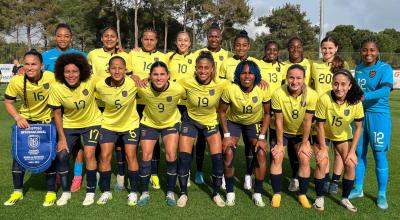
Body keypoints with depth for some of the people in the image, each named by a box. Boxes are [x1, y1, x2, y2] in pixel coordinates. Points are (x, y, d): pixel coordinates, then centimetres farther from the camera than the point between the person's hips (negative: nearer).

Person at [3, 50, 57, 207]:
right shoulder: (16, 81, -21)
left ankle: (51, 192, 18)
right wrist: (18, 118, -22)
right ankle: (18, 191, 23)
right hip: (25, 121, 2)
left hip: (47, 120, -2)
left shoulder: (52, 79, -26)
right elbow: (8, 102, -6)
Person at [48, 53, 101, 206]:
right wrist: (61, 138, -8)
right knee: (62, 156, -3)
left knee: (89, 155, -11)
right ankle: (66, 192, 19)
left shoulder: (91, 81, -26)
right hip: (69, 125, 2)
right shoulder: (57, 88, -21)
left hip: (91, 123, -2)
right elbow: (57, 114, -10)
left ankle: (91, 192, 8)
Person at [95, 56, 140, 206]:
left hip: (130, 124, -1)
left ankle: (133, 192, 16)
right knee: (105, 156, 0)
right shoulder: (100, 85, -20)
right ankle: (106, 191, 17)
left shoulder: (133, 83, -25)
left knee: (131, 156, 1)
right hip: (108, 124, 1)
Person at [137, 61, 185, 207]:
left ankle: (170, 193, 9)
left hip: (171, 123, 0)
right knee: (146, 156, -1)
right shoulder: (143, 89, -30)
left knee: (171, 156, -9)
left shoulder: (178, 89, -30)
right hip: (149, 123, 1)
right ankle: (145, 193, 17)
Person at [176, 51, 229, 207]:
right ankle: (183, 193, 18)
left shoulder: (221, 84, -25)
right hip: (191, 120, 0)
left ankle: (216, 193, 21)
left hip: (211, 121, 1)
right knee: (184, 157, -4)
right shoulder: (187, 83, -26)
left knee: (217, 157, -3)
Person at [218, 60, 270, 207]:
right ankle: (230, 192, 4)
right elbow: (222, 112, -11)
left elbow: (267, 114, -9)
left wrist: (262, 137, -15)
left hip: (255, 123, 1)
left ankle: (257, 193, 3)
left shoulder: (263, 90, -24)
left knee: (261, 153, -16)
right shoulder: (230, 89, -26)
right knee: (228, 154, -17)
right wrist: (226, 135, -16)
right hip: (233, 122, 0)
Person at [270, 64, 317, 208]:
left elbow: (307, 121, -17)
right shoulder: (278, 94, -28)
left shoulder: (311, 95, -26)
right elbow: (278, 120, -20)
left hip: (301, 132, 1)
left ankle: (302, 194, 11)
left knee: (305, 159, -7)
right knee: (277, 157, -11)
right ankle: (276, 194, 4)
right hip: (281, 131, -1)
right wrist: (280, 144, -14)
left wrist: (304, 143, -11)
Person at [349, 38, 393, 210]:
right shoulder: (358, 68, 9)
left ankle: (382, 195, 15)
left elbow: (385, 91, -23)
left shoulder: (385, 68, -8)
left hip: (378, 115, -5)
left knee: (380, 155, 1)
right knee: (358, 153, 11)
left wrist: (364, 96, -35)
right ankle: (358, 189, 25)